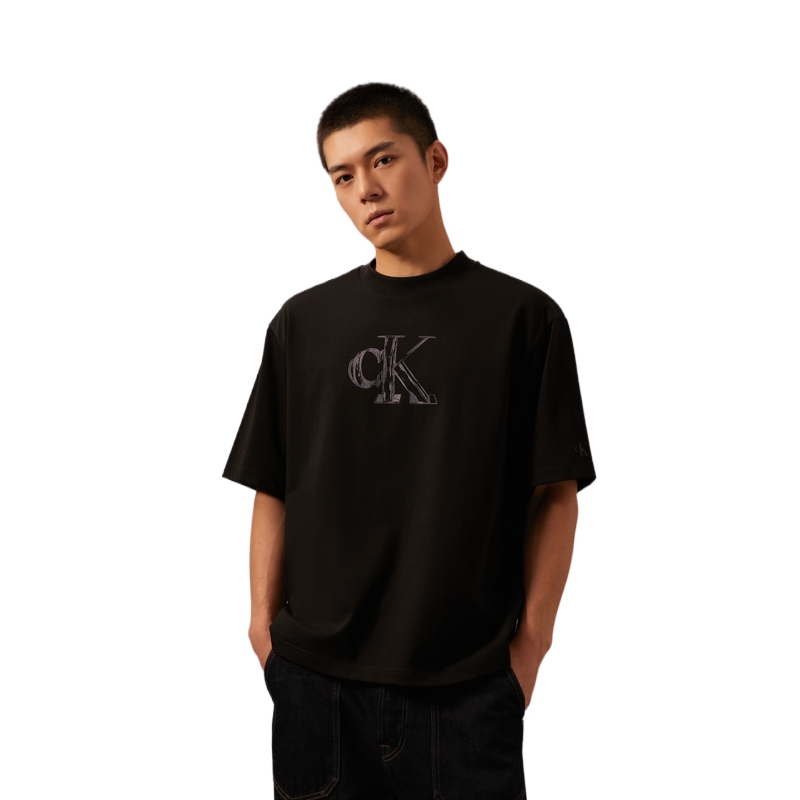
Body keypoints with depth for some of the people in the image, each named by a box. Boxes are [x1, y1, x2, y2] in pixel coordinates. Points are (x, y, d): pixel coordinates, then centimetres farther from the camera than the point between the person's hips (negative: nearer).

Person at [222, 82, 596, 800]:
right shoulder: (303, 322, 5)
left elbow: (555, 494, -1)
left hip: (470, 685, -1)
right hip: (314, 676, 2)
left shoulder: (524, 316, -1)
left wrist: (531, 642, -5)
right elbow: (273, 492, 6)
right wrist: (265, 629, 3)